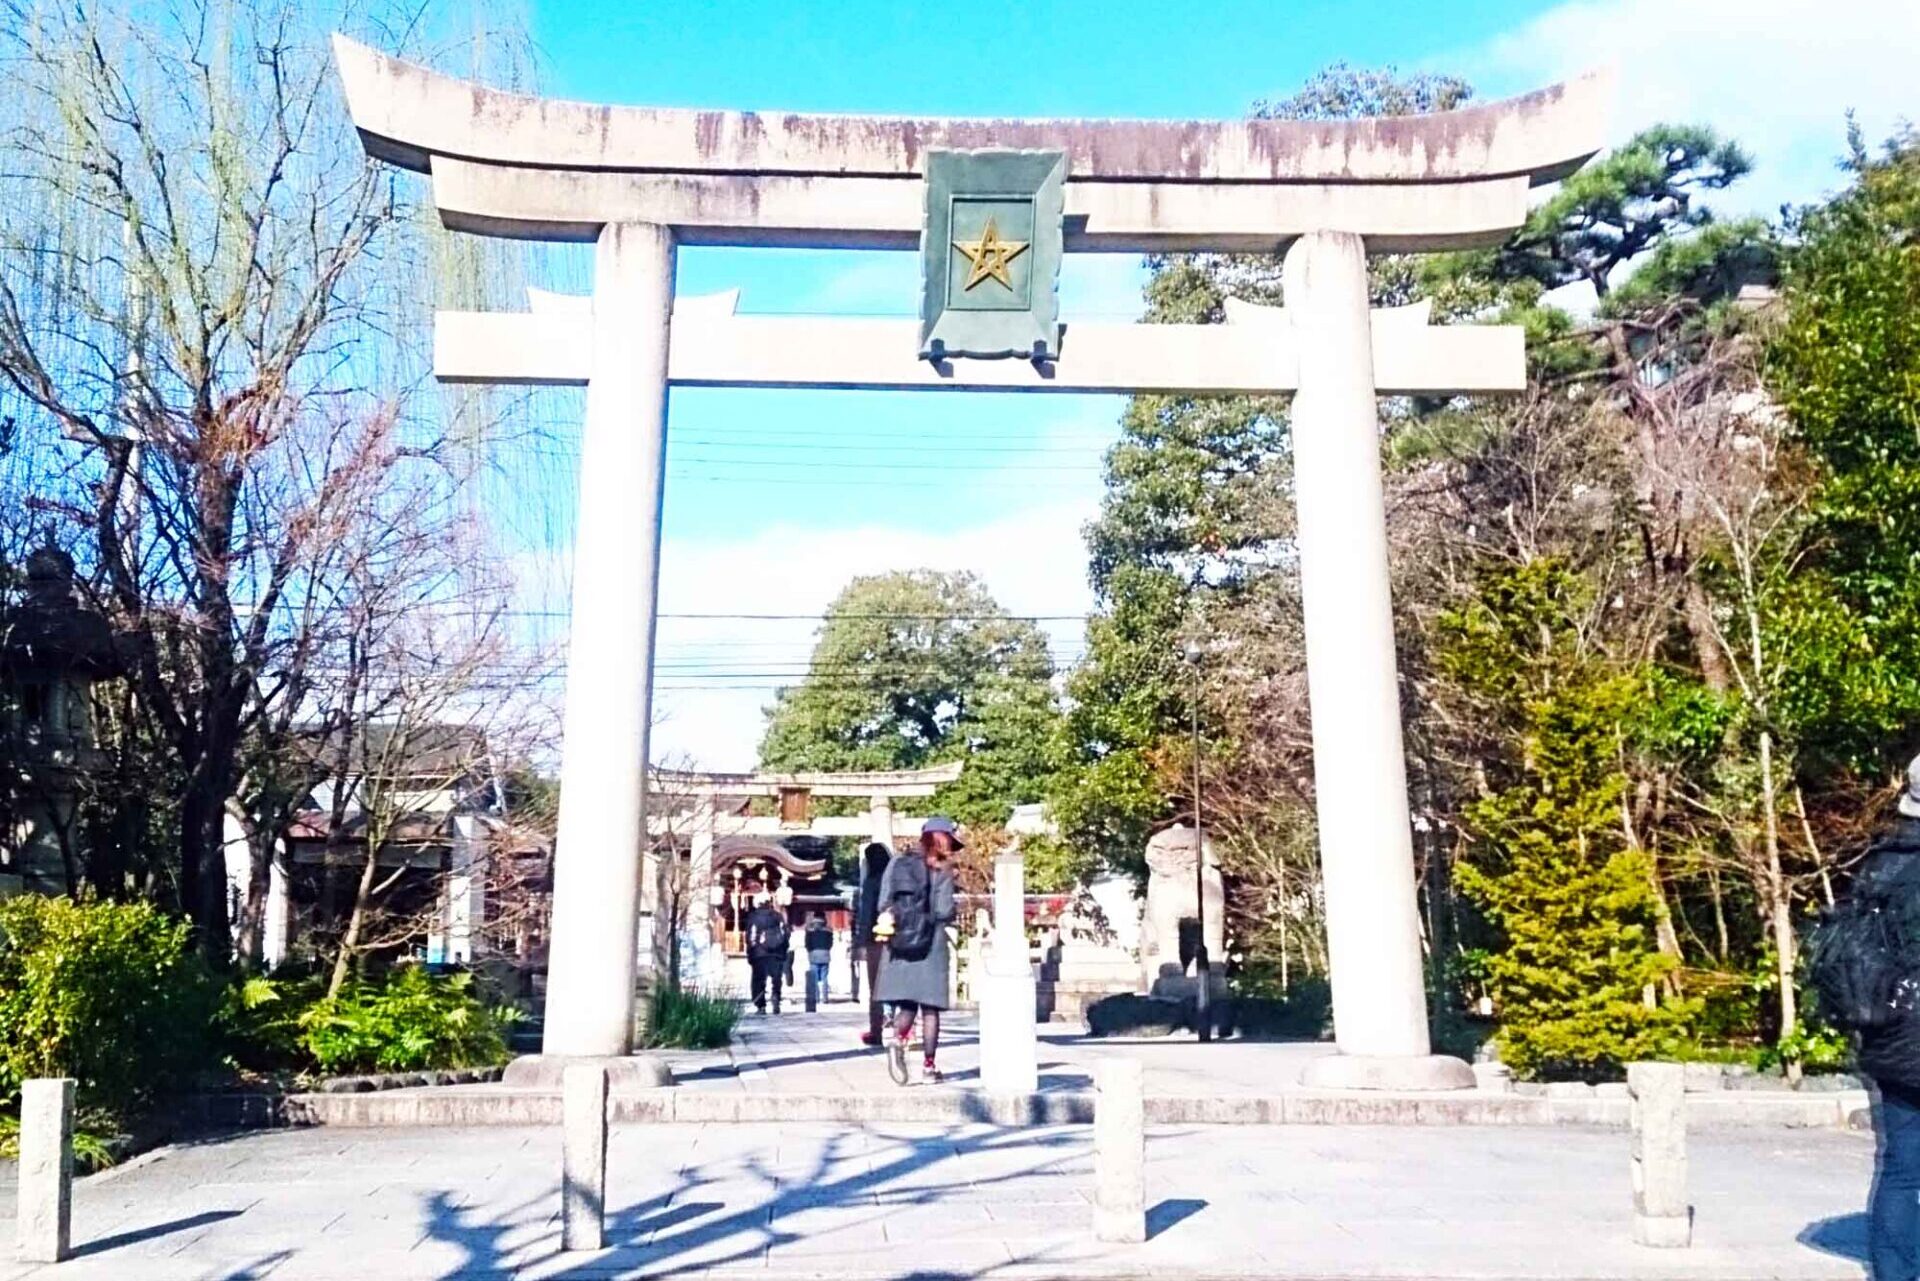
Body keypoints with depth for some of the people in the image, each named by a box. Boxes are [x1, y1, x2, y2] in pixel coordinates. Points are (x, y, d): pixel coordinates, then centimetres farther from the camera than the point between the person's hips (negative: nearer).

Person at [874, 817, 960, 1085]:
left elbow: (883, 905, 5)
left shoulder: (896, 864, 7)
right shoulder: (941, 870, -5)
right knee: (930, 1008, 5)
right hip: (931, 945, -4)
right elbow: (944, 911, -11)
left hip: (900, 945, 4)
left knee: (906, 1005, 10)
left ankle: (898, 1040, -18)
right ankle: (928, 1066, 8)